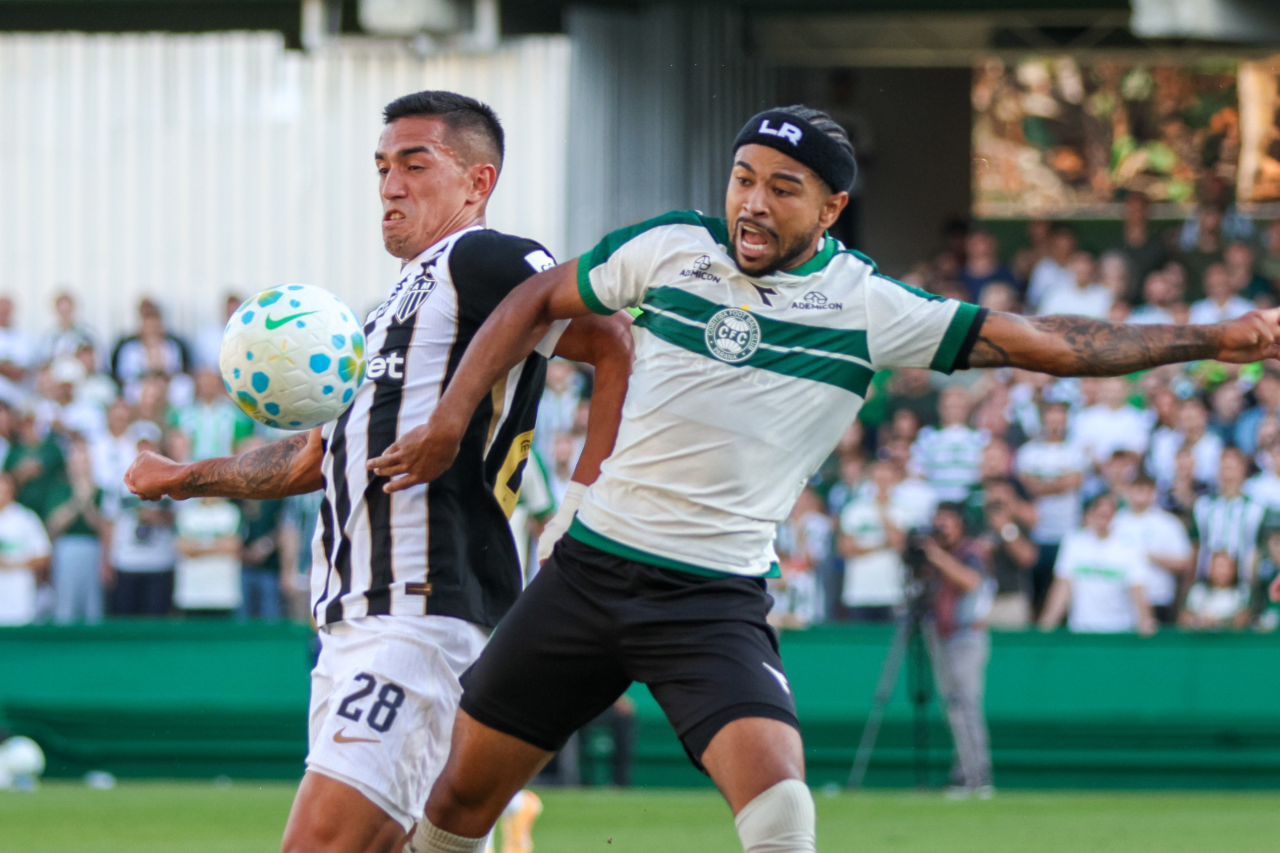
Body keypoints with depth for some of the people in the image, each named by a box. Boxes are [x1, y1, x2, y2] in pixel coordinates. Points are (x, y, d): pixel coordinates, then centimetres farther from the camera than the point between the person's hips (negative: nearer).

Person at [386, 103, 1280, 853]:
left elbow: (1039, 341, -7)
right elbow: (538, 302, 14)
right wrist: (450, 419, 5)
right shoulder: (668, 248, -1)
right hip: (594, 563, 2)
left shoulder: (868, 310, -5)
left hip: (718, 599, -2)